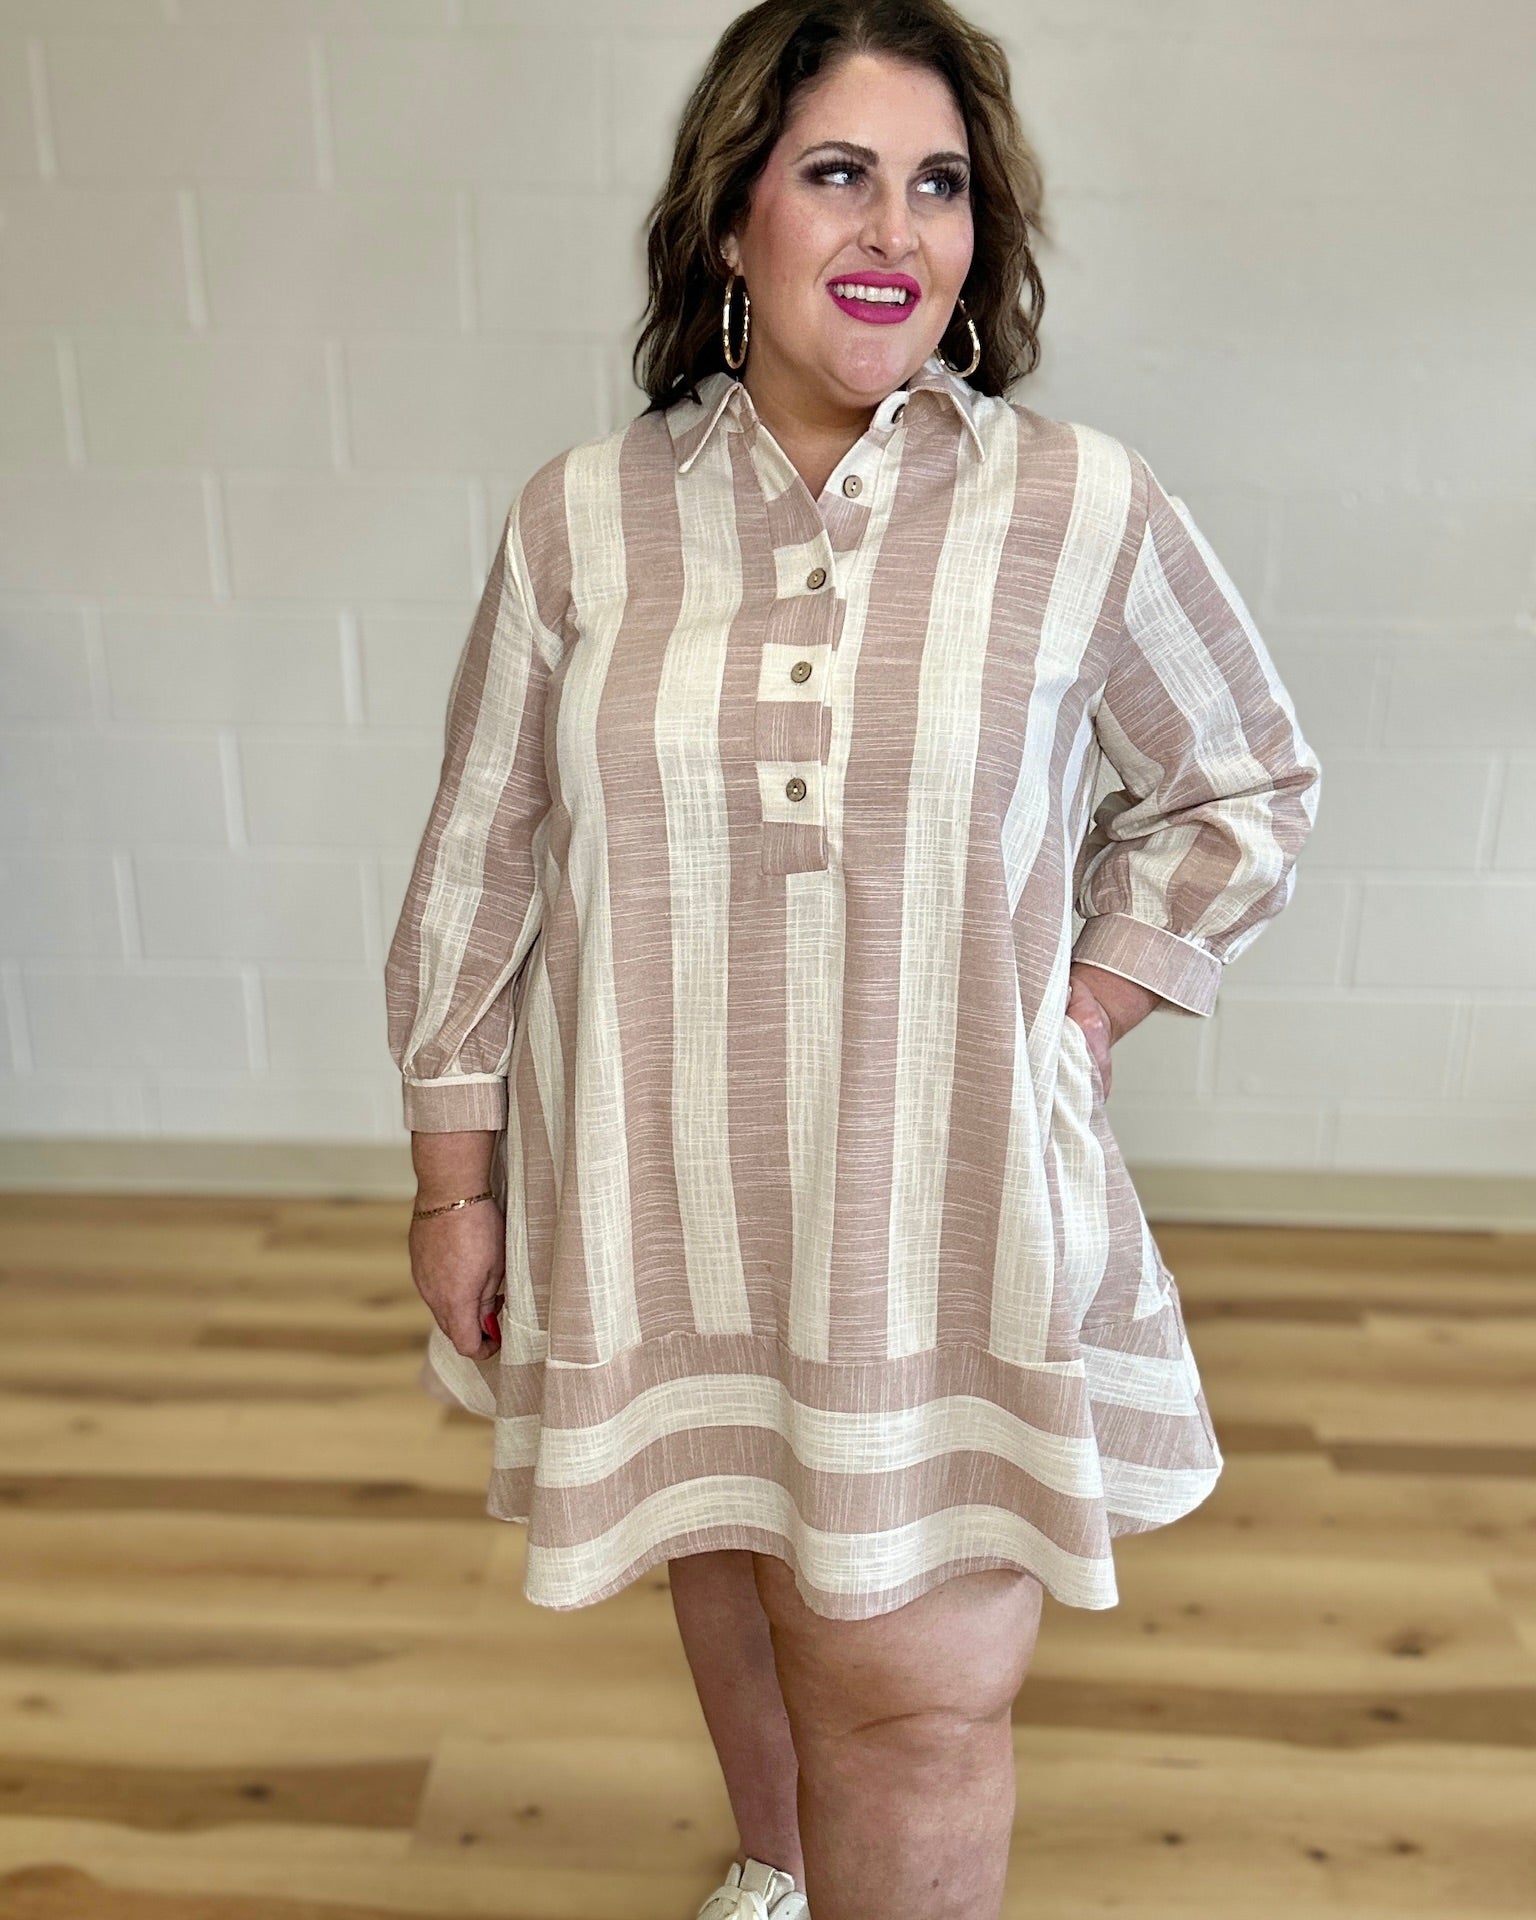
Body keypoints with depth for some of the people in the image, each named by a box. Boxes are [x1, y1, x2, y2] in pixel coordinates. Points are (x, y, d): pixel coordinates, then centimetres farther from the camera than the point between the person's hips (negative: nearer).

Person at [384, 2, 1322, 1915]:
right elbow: (482, 861, 2)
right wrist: (455, 1180, 5)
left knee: (921, 1688, 2)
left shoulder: (1087, 510, -7)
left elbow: (1246, 788, 7)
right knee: (731, 1566, 24)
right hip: (659, 1198, 2)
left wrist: (1075, 1021, -2)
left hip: (942, 1212, -1)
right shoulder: (581, 515, -4)